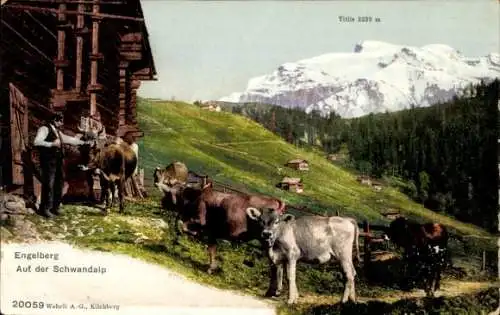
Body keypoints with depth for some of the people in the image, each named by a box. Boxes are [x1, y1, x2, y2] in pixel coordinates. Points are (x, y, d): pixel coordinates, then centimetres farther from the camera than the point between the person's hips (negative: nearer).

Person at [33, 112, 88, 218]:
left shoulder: (57, 132, 21)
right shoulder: (44, 129, -5)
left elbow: (69, 139, 29)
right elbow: (37, 142, -18)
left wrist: (83, 142, 27)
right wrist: (52, 144, -20)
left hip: (57, 161, 9)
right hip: (48, 161, -9)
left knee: (58, 184, 8)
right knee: (48, 185, -9)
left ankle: (54, 207, 17)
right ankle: (44, 209, -1)